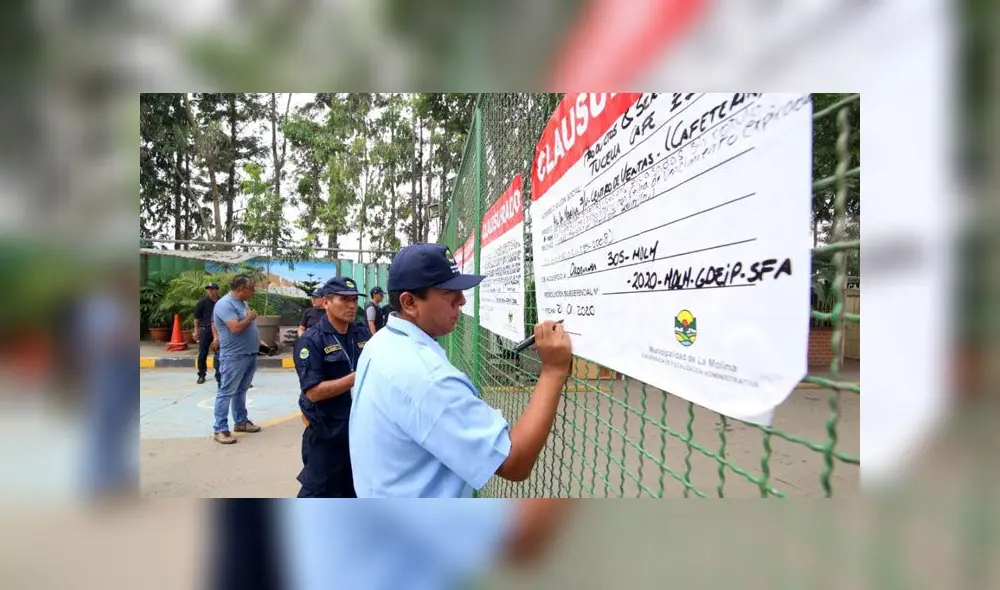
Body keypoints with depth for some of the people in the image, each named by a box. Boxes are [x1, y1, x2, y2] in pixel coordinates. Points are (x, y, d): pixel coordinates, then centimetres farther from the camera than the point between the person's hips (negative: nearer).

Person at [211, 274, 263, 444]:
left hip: (250, 355, 9)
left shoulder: (242, 303, 12)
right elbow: (236, 328, -27)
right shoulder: (225, 304, -17)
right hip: (234, 357, -9)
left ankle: (241, 421, 28)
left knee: (241, 390, 18)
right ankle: (220, 429, 3)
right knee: (226, 392, -2)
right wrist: (250, 317, -12)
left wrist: (258, 341, 16)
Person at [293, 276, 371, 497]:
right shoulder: (311, 340, -15)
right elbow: (313, 392, -21)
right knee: (318, 491, 8)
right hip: (326, 431, -5)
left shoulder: (363, 334, 2)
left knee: (355, 487, 22)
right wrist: (356, 377, -26)